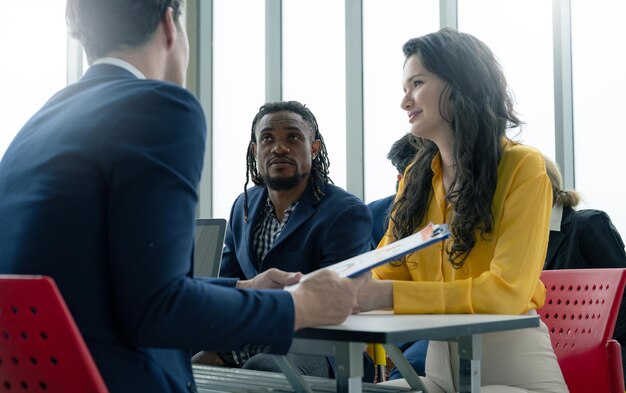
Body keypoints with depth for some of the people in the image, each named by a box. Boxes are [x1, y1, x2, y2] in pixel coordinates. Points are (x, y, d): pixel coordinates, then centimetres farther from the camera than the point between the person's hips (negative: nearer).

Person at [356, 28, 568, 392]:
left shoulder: (523, 167, -11)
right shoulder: (415, 177, 9)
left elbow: (506, 292, -20)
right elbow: (385, 274, 8)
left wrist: (385, 295, -26)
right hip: (440, 363, 6)